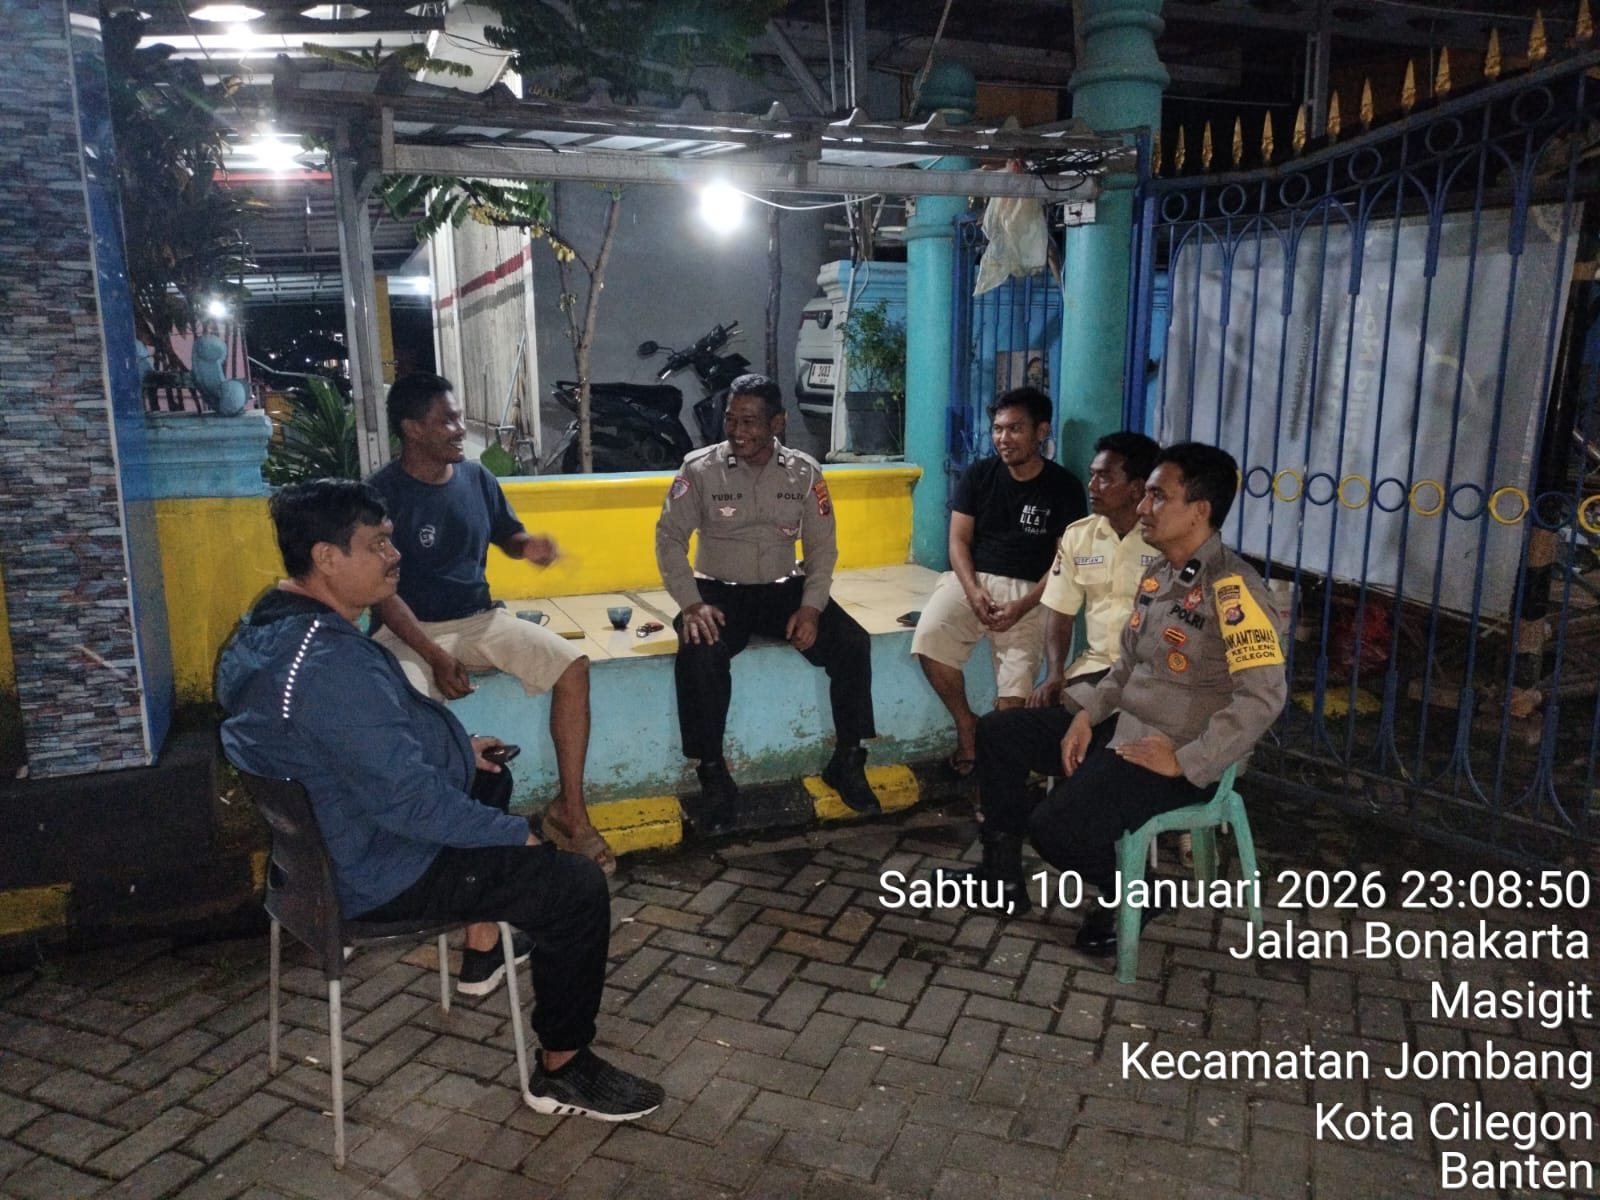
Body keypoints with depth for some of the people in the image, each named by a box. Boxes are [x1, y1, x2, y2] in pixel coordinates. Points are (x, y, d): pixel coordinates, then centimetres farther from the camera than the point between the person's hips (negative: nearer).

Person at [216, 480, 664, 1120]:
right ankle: (563, 1072, 7)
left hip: (328, 832, 11)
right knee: (579, 887, -10)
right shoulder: (333, 664, -32)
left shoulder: (276, 625, 3)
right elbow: (406, 798, -33)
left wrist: (455, 746, 14)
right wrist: (515, 834, -21)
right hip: (380, 875, -11)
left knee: (490, 778, 31)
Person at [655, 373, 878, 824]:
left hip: (785, 588, 2)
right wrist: (692, 604, -19)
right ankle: (714, 778, -16)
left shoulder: (804, 472, -1)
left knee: (853, 644, -19)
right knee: (699, 654, -33)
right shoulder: (700, 469, -8)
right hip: (719, 591, -2)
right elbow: (669, 538, -7)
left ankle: (847, 762, -1)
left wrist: (811, 607, -13)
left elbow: (821, 547, 2)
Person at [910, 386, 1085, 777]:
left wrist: (1023, 605, -16)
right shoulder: (979, 474, 7)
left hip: (1028, 590, -1)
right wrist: (973, 590, -15)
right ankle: (966, 724, -5)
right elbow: (958, 540, 4)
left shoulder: (1064, 487, 2)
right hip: (971, 579, 2)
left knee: (1018, 679, -25)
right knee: (929, 638, -27)